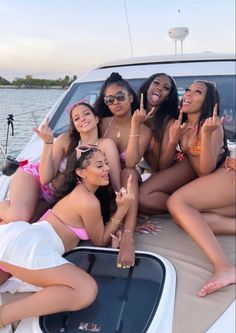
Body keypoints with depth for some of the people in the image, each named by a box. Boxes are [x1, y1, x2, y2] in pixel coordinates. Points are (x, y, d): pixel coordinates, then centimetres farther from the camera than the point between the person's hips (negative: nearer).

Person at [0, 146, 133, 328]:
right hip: (27, 246, -10)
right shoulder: (89, 201, -7)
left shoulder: (77, 190, 21)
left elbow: (100, 226, 29)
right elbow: (100, 241, 8)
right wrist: (123, 208, 0)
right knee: (86, 290, -19)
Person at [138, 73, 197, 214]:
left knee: (142, 197, -27)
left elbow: (163, 166, -16)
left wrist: (173, 141, -32)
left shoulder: (169, 120, -11)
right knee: (133, 198, -21)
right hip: (157, 174, 6)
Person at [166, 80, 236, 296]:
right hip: (209, 185, 7)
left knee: (176, 202, -27)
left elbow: (206, 169, -16)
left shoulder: (212, 125, -7)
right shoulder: (183, 127, 13)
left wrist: (206, 134, -27)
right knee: (181, 217, -21)